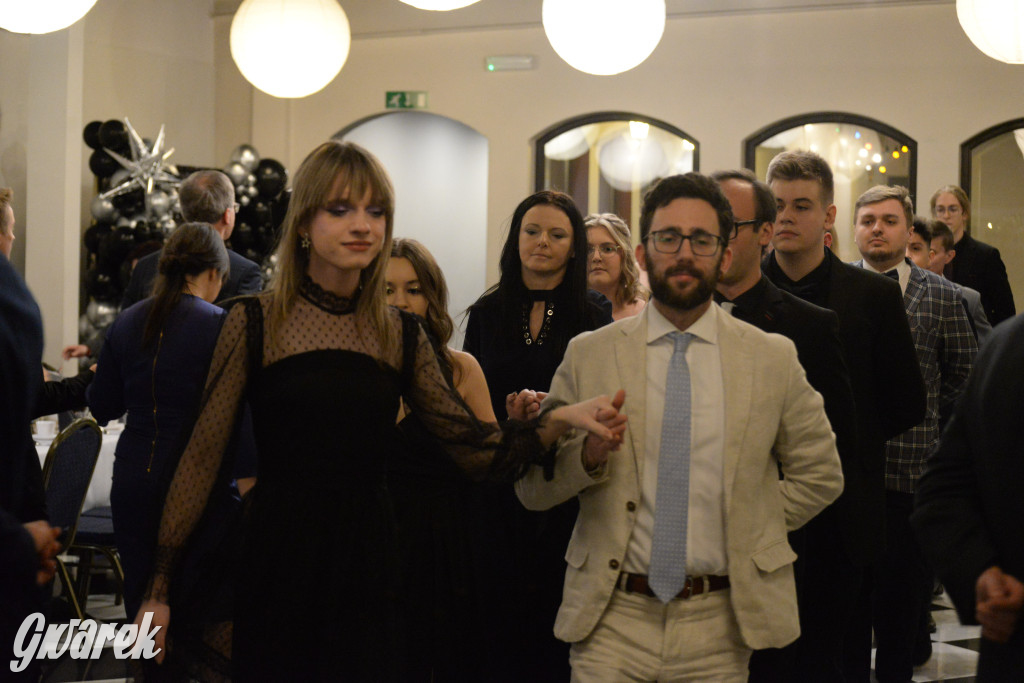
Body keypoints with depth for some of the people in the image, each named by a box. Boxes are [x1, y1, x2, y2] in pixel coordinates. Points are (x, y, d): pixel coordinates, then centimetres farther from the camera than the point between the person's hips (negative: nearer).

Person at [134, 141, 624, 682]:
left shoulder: (402, 336, 8)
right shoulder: (256, 322, -2)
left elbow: (475, 448, 4)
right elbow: (202, 456, -3)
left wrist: (563, 419, -12)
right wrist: (159, 587, -5)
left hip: (367, 563, 3)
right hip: (276, 561, -3)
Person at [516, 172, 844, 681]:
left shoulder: (773, 358, 2)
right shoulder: (588, 356, 1)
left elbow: (820, 474, 13)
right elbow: (532, 489, 1)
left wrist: (750, 533, 3)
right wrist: (587, 455, -17)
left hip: (718, 630, 1)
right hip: (612, 620, 0)